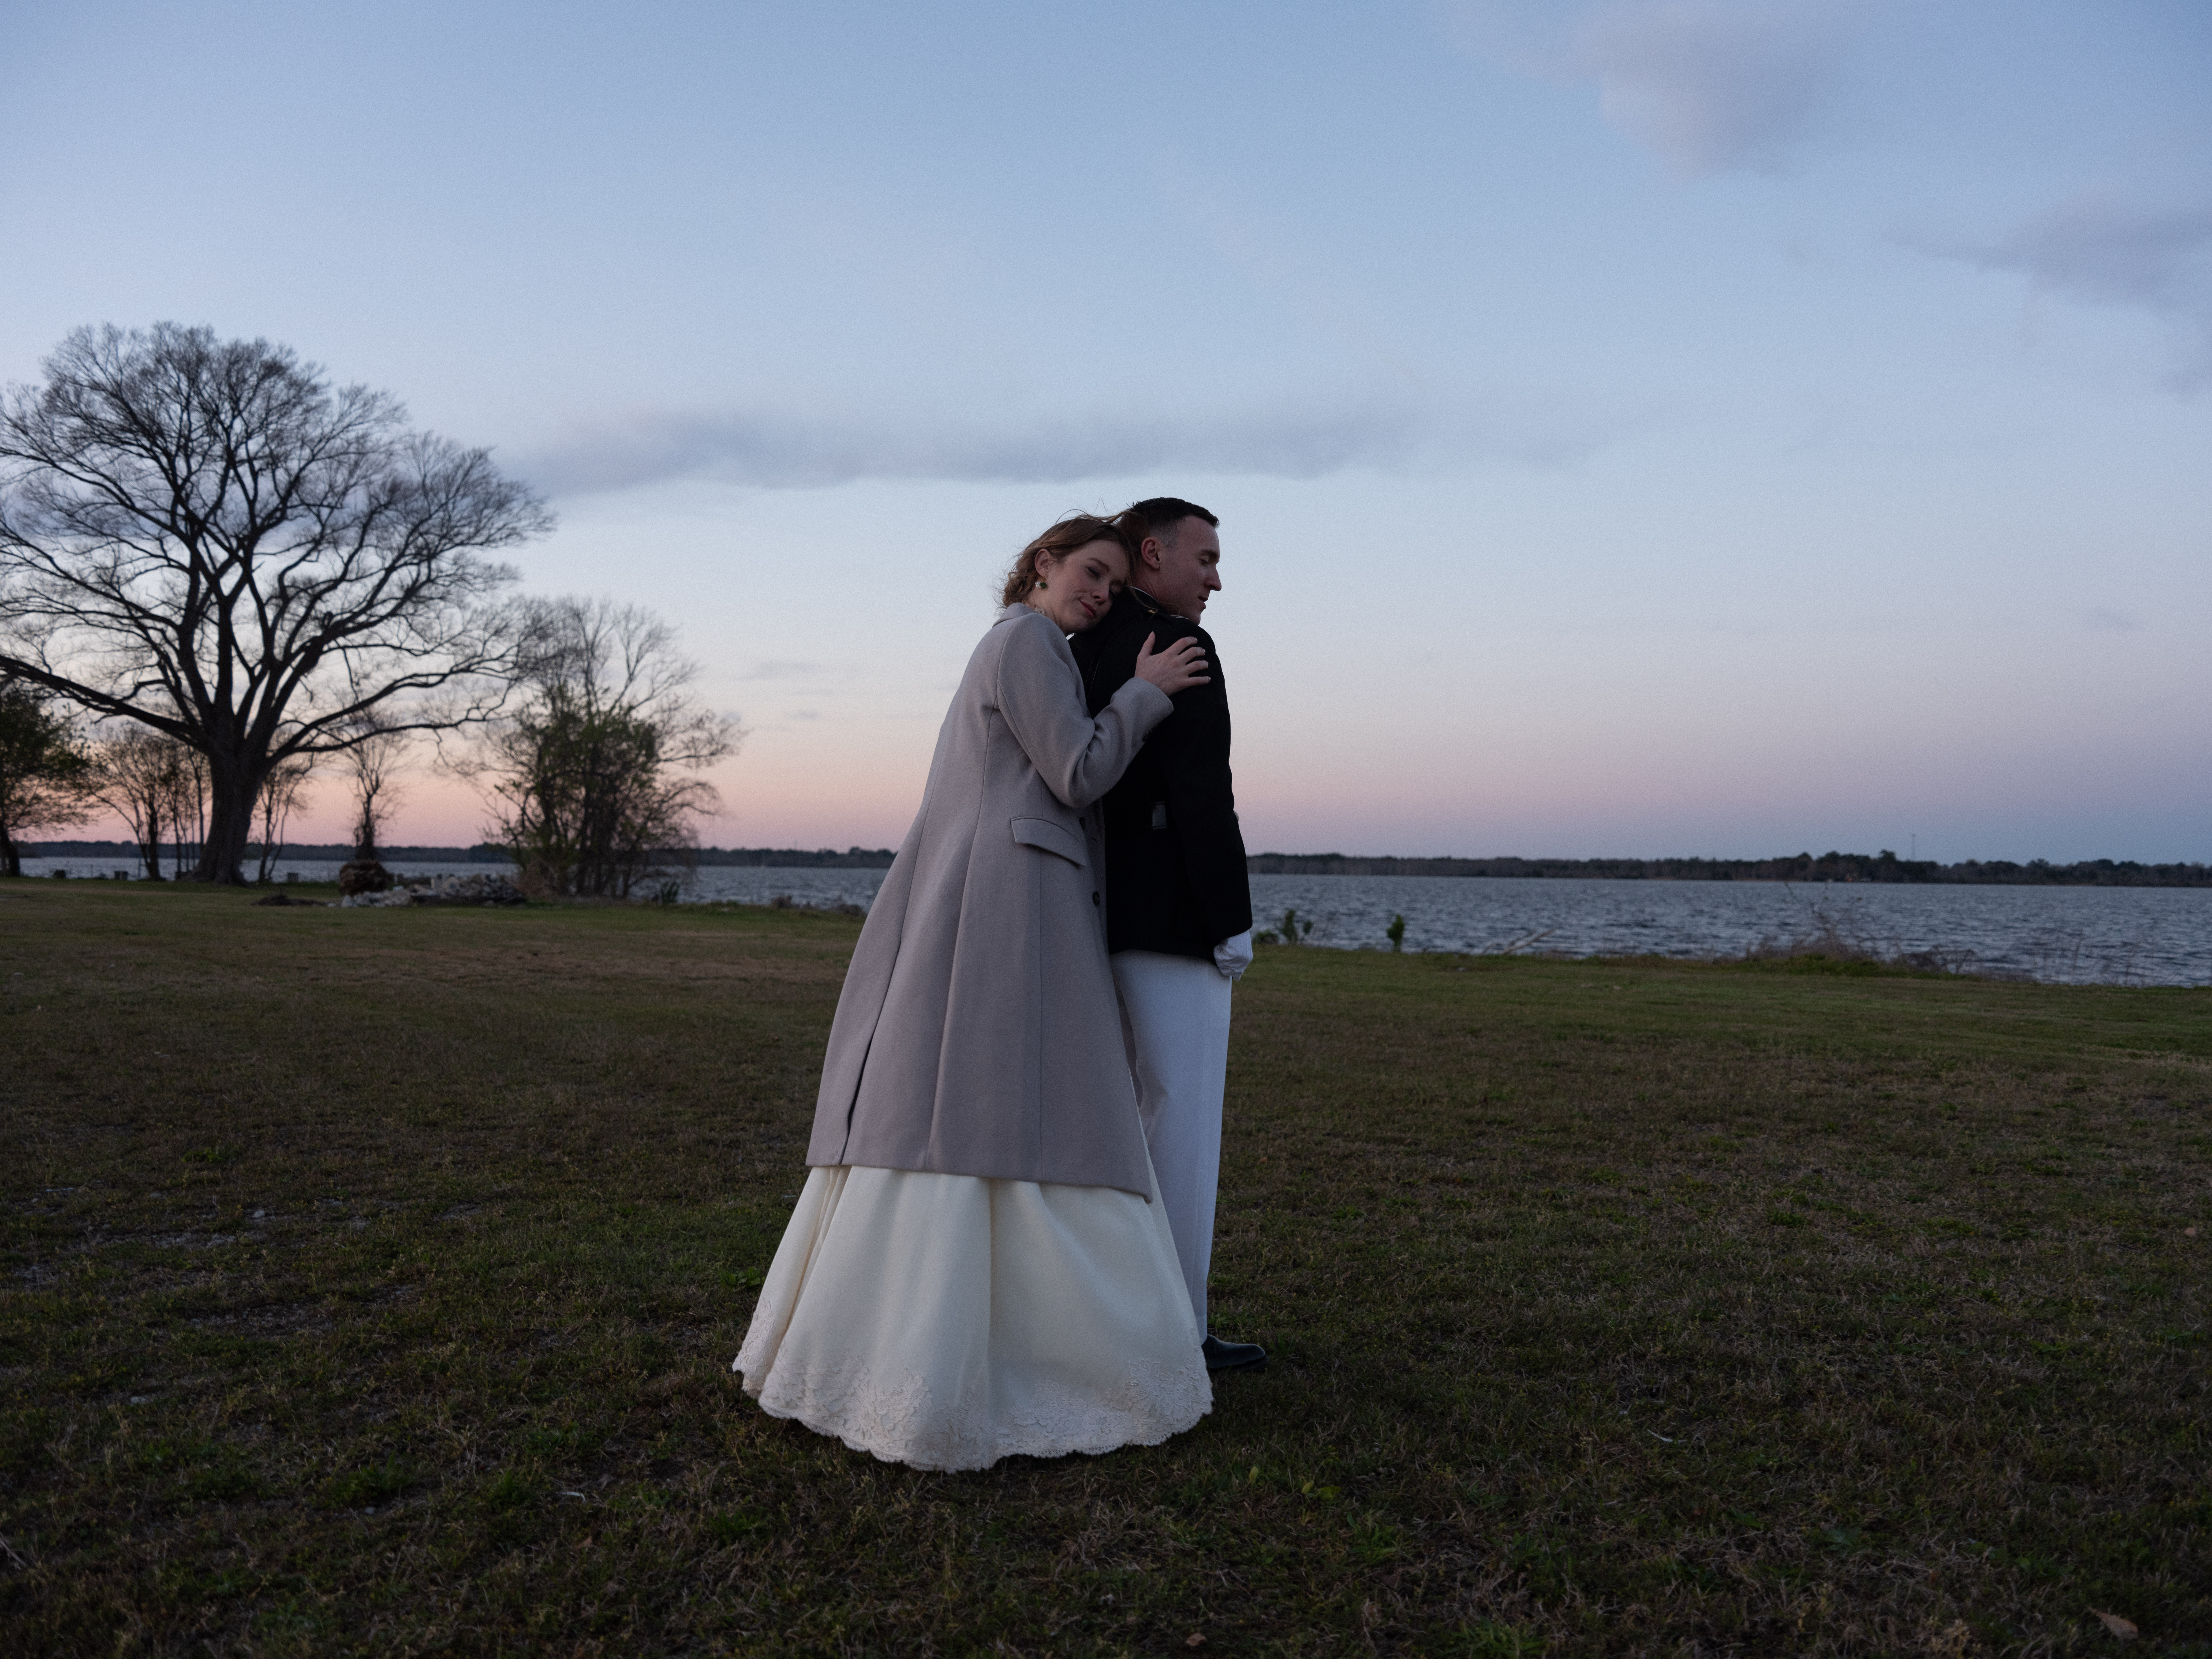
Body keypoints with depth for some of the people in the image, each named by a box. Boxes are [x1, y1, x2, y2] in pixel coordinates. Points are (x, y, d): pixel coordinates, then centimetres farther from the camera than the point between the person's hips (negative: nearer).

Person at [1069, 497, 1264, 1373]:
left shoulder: (1078, 651, 15)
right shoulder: (1180, 644, -11)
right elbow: (1199, 791, -18)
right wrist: (1232, 922, -15)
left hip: (1101, 915, 9)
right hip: (1171, 920, -9)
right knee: (1180, 1122, -1)